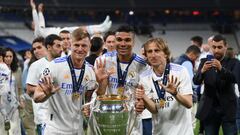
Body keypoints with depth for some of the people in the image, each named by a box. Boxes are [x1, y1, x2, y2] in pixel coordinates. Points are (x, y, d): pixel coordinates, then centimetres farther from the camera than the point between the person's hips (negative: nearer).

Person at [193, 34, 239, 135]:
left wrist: (221, 68, -34)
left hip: (228, 108, -2)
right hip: (209, 109, 2)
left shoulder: (232, 63, 1)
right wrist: (202, 71, -28)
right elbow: (196, 81, -6)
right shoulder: (205, 62, 5)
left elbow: (235, 79, -17)